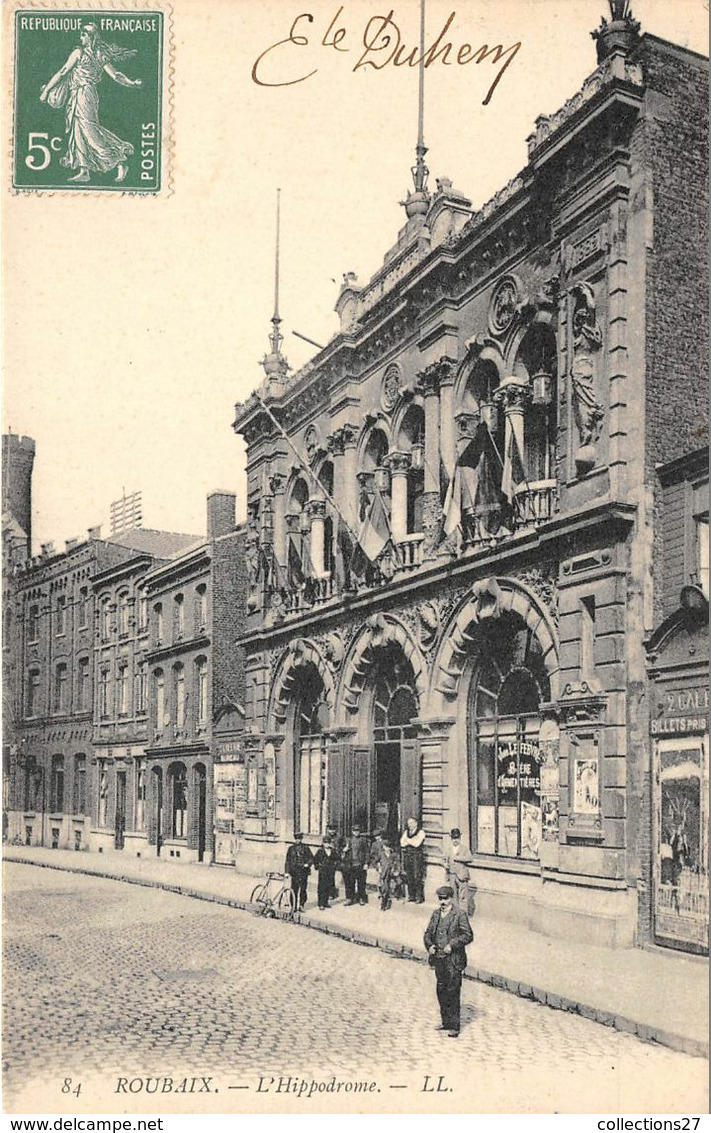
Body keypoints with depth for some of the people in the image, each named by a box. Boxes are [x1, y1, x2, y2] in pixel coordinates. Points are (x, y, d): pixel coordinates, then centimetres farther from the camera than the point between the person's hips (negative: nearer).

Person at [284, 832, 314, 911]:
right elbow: (287, 861, 11)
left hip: (303, 872, -1)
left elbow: (311, 858, 8)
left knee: (302, 889, -6)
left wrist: (307, 864, -11)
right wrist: (287, 871, 3)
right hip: (294, 873, 1)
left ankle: (301, 905, 1)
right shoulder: (291, 848, 11)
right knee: (294, 890, 1)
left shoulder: (306, 848, 7)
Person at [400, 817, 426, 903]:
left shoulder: (420, 832, -2)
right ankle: (411, 896, 13)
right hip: (407, 856, 6)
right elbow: (402, 843, 4)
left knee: (418, 877, -7)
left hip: (417, 856, -6)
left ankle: (419, 897, -4)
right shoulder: (406, 831, 16)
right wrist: (412, 840, -8)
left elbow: (417, 844, -13)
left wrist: (408, 840, -2)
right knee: (409, 877, 6)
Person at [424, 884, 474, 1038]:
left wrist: (452, 945, -16)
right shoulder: (436, 914, 12)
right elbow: (428, 933, 17)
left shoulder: (460, 914, -6)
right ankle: (446, 1022, 25)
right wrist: (429, 945, -2)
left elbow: (468, 935, -9)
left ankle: (454, 1026, 2)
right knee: (441, 992, 13)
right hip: (438, 959, 6)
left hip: (453, 960, -6)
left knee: (452, 993, -4)